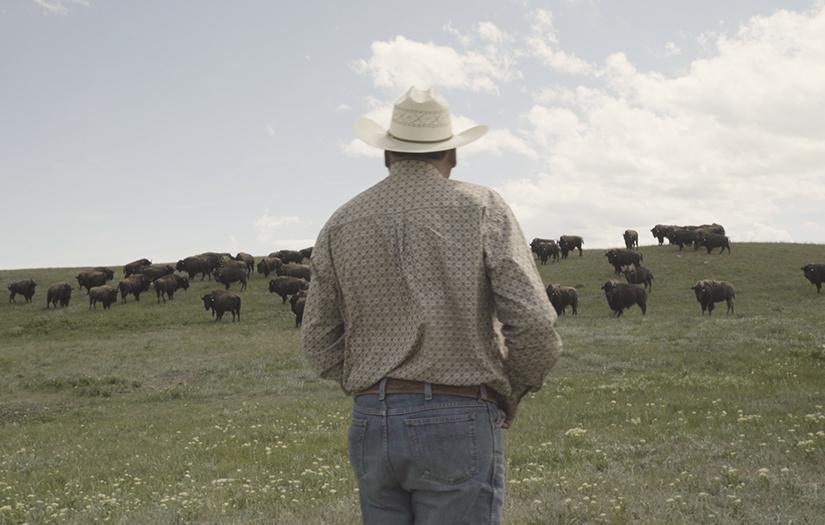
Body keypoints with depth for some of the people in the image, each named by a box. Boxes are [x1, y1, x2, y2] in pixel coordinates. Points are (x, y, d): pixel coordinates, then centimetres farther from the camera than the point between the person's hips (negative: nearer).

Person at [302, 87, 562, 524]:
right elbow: (535, 327, -10)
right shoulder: (481, 209, -3)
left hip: (371, 424, 4)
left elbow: (320, 344, 8)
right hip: (458, 424, -4)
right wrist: (510, 394, 7)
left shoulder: (343, 223, 7)